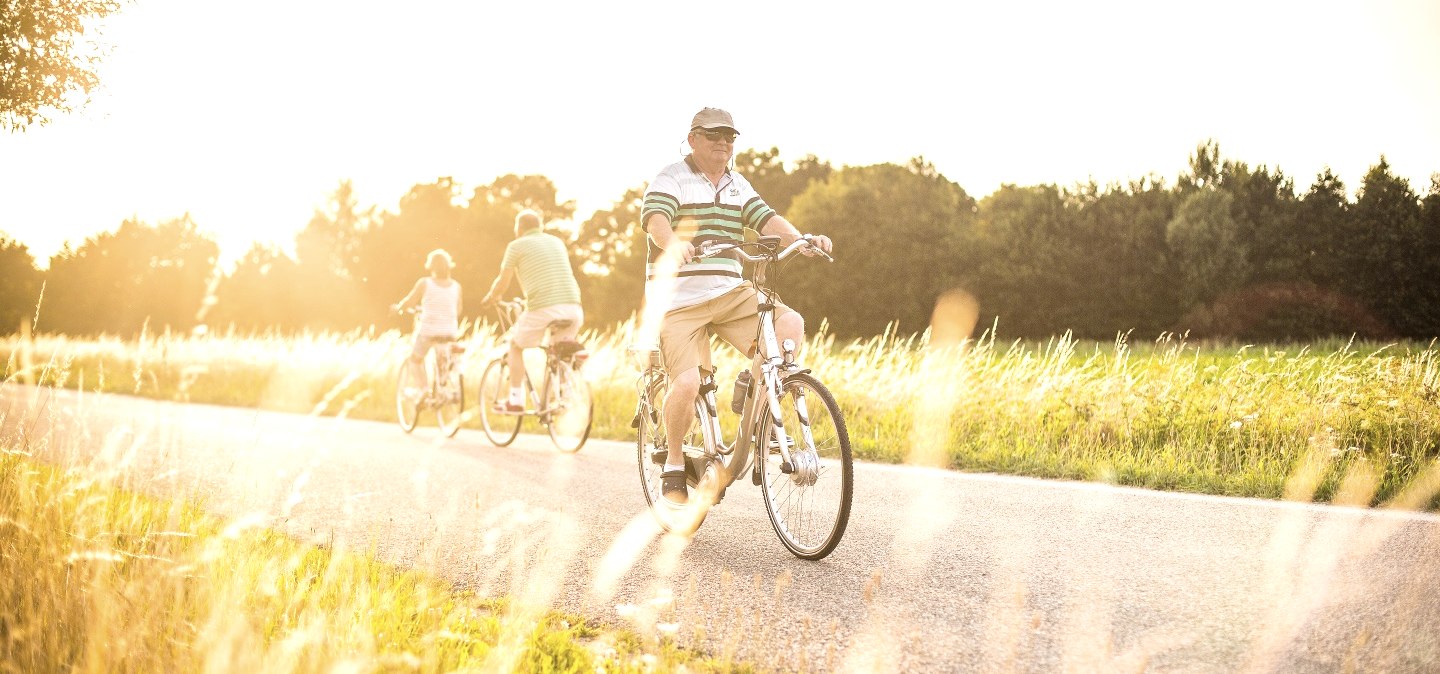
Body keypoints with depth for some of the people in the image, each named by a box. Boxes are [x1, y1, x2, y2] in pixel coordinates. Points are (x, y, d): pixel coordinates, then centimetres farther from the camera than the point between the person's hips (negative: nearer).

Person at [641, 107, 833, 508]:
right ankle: (674, 465, 4)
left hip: (731, 294, 5)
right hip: (679, 301, -5)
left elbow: (767, 219, 4)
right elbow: (656, 218, -21)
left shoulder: (738, 186, 16)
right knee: (687, 384, -22)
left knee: (791, 326, -20)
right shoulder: (671, 180, -3)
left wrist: (802, 240, -17)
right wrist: (673, 245, -45)